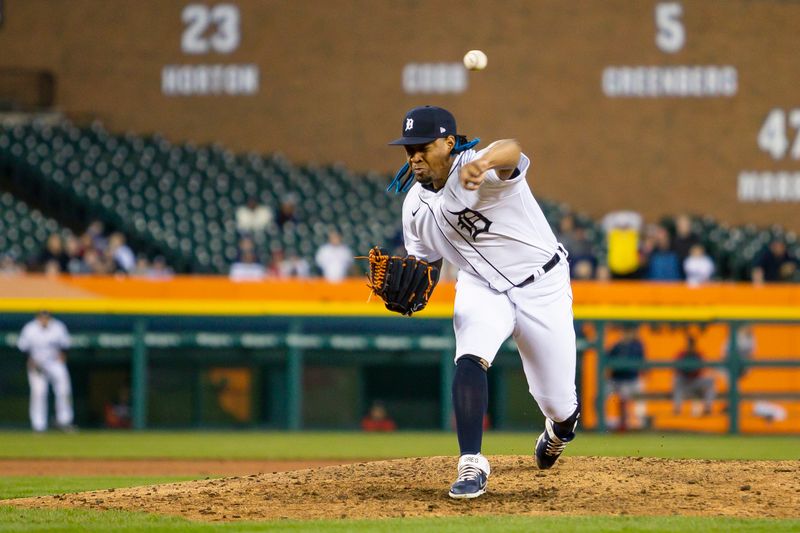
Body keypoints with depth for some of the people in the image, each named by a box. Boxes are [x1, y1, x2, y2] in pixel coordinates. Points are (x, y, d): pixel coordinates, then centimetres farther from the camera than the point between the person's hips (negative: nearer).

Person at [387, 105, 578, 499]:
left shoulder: (482, 170, -26)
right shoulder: (415, 204, -4)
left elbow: (511, 152, -51)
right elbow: (425, 260, 10)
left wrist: (484, 162, -76)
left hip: (542, 286, -4)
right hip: (482, 289, 4)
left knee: (559, 404, 4)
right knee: (470, 359, -28)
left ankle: (559, 430, 43)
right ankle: (471, 466, -26)